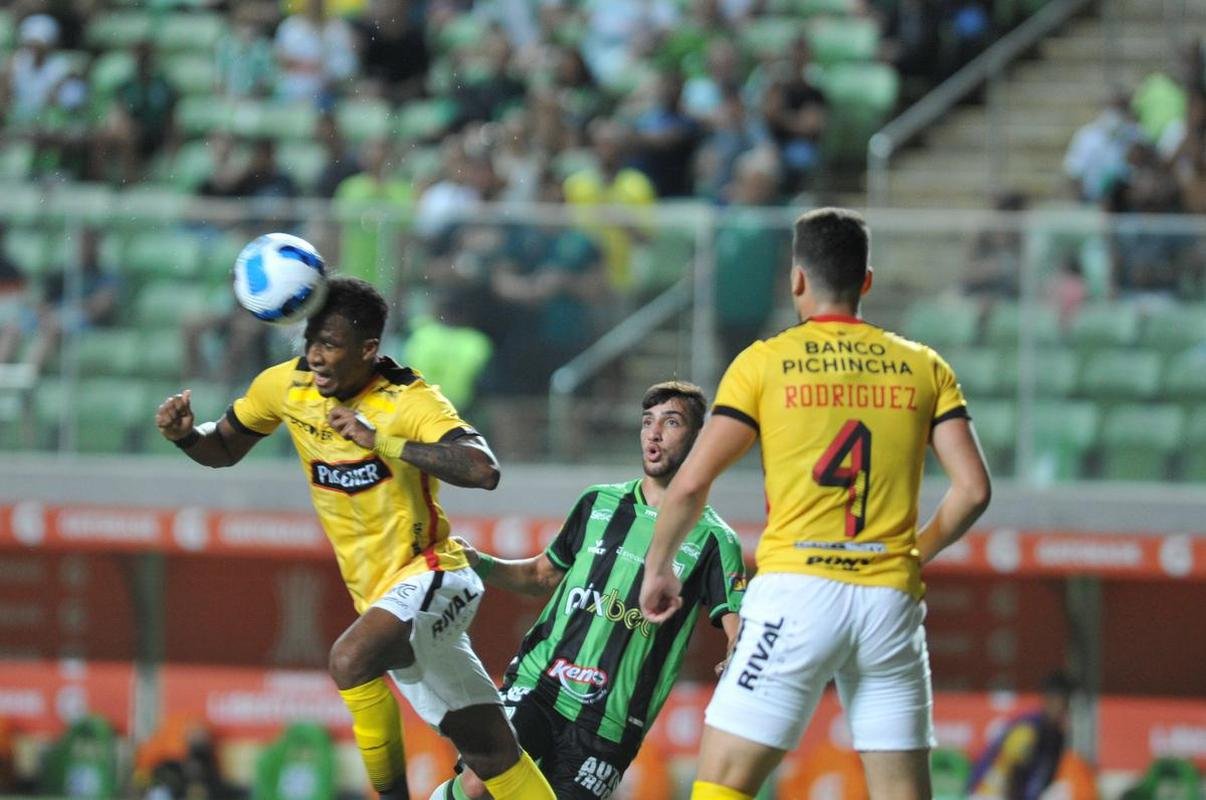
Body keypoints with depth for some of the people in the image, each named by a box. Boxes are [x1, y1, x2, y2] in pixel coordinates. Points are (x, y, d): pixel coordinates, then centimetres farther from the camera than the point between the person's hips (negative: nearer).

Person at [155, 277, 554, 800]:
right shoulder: (287, 385, 0)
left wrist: (378, 440, -35)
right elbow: (224, 448, 16)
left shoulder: (407, 400, -17)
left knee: (351, 659, -34)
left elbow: (483, 471, -32)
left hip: (431, 579, -6)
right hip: (381, 598, 6)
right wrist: (185, 435, -6)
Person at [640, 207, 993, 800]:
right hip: (891, 598, 3)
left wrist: (657, 568, 13)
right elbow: (973, 488, 3)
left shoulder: (764, 362, 3)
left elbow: (692, 484, -2)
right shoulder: (924, 367, 10)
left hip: (796, 591, -3)